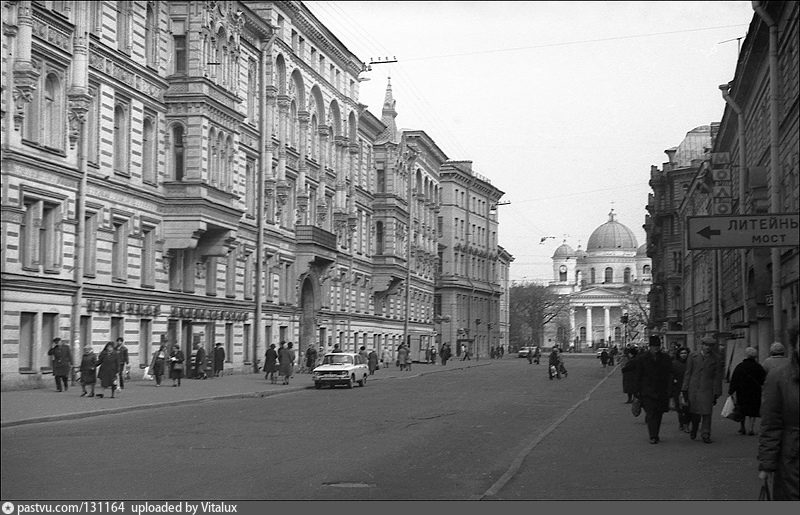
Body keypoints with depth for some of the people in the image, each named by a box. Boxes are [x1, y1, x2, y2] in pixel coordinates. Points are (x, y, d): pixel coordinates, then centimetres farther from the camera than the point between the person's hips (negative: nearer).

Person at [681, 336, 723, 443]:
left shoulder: (716, 359, 4)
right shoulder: (693, 356, 7)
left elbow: (718, 377, 4)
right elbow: (688, 373, 7)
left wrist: (716, 394, 0)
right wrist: (684, 389, 2)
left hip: (707, 389, -1)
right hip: (693, 388, 1)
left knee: (706, 413, -6)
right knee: (694, 412, 6)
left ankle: (705, 435, 1)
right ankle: (694, 429, 32)